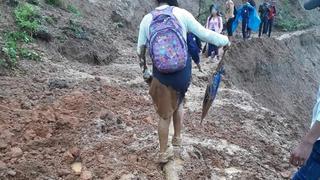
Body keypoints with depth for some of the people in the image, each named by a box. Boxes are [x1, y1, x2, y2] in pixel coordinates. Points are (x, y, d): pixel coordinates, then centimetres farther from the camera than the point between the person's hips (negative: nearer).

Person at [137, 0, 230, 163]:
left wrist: (142, 59, 30)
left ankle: (163, 153, 27)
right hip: (183, 73, 0)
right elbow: (204, 34, -4)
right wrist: (225, 40, 13)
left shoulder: (147, 19, -2)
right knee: (178, 102, 30)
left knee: (165, 114, 15)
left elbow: (140, 49, 6)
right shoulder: (181, 14, -6)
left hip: (162, 76, 0)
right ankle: (177, 137, 38)